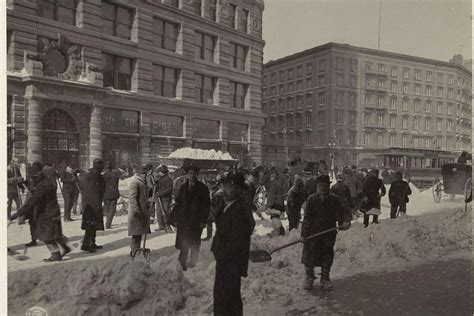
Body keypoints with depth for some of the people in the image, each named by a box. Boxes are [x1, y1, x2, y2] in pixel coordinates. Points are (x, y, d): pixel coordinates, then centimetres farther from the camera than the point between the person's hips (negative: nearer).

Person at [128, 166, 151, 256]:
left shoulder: (142, 182, 17)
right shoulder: (134, 183, -14)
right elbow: (132, 197, -21)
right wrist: (136, 210, -25)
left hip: (143, 211, 10)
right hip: (137, 212, -10)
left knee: (139, 232, 16)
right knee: (136, 233, -6)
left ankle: (135, 249, 26)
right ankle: (134, 251, 1)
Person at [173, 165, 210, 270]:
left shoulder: (203, 188, -3)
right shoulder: (183, 187, 9)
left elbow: (206, 205, -4)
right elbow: (178, 203, 11)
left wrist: (203, 221, -9)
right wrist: (176, 217, 4)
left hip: (196, 221, -3)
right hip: (183, 220, 3)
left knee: (194, 244, 8)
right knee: (183, 244, 3)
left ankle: (193, 265, 23)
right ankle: (182, 264, 15)